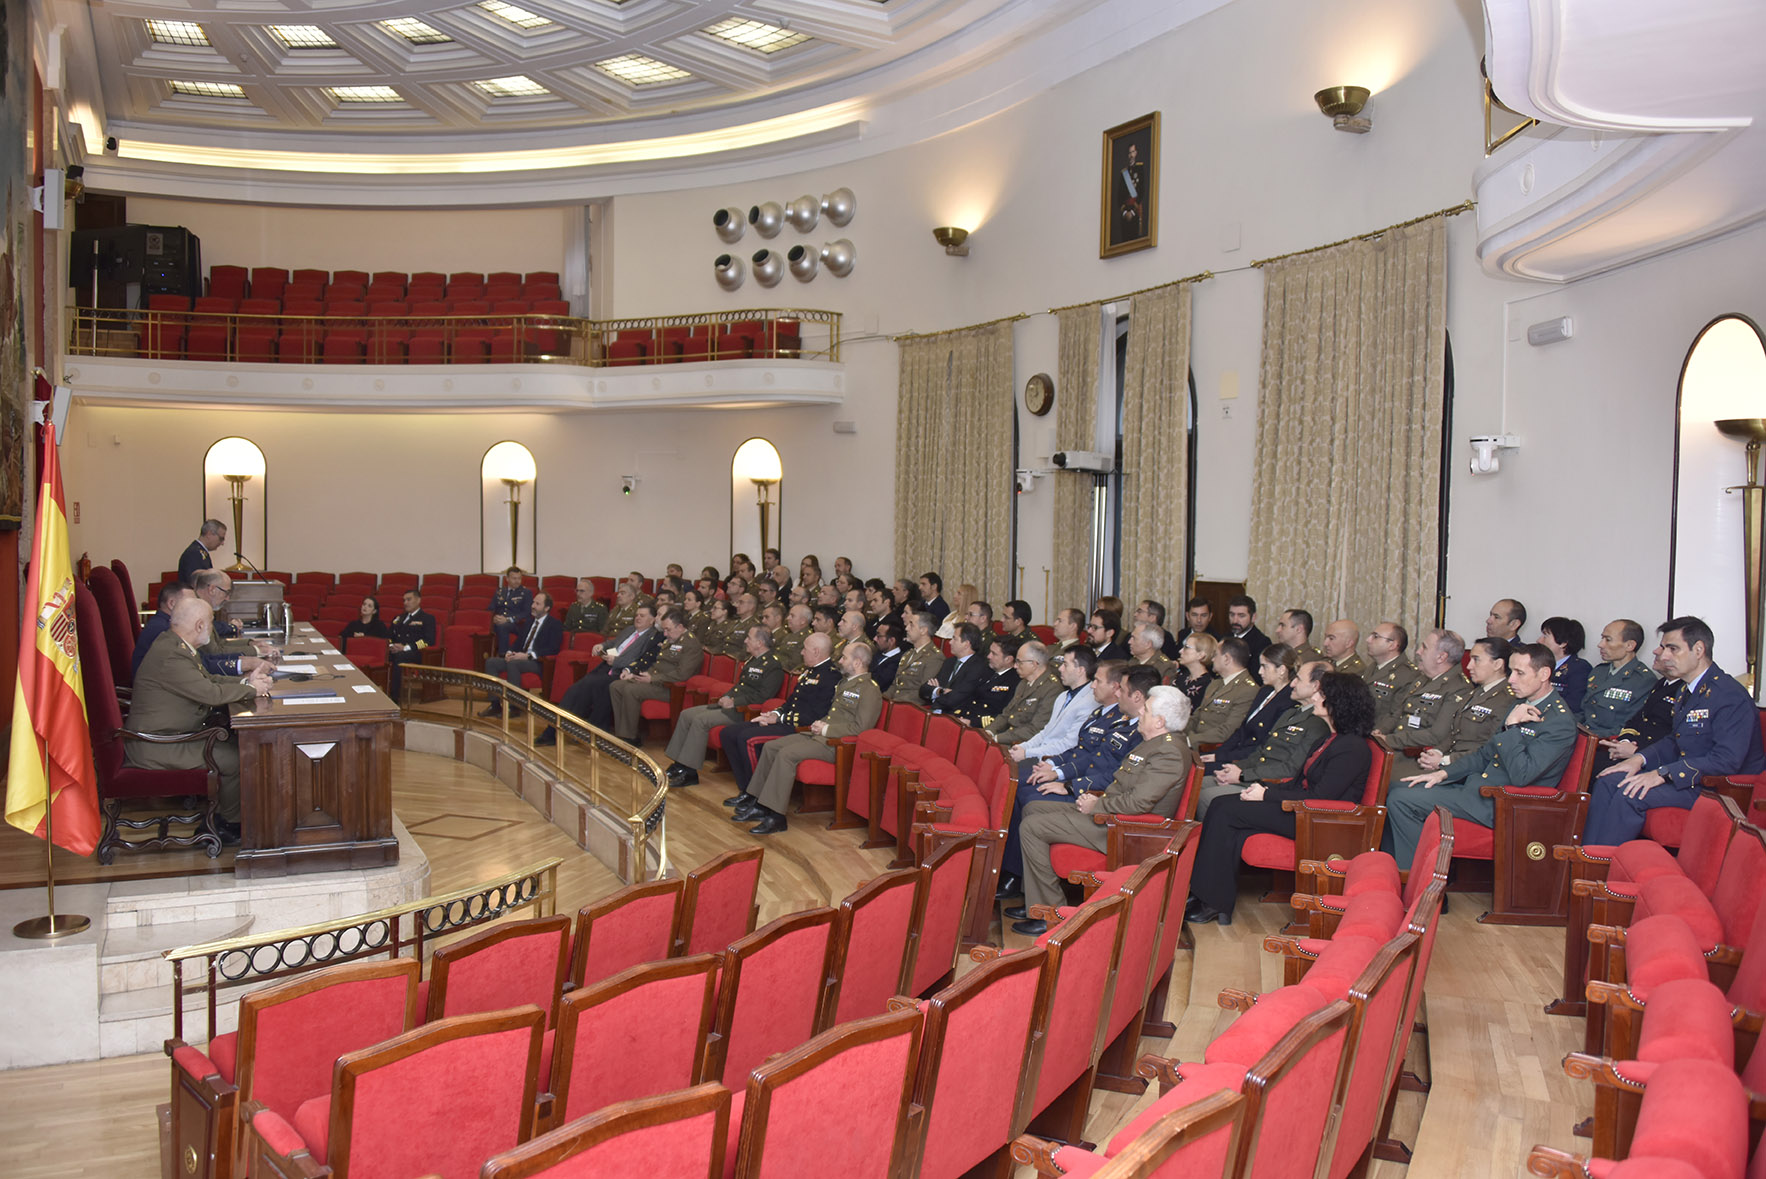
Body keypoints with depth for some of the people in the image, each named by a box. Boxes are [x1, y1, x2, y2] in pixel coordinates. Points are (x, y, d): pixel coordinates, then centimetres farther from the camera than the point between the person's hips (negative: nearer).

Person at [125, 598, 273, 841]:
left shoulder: (175, 645, 7)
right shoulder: (170, 656, -26)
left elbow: (207, 680, 14)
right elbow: (211, 693, -28)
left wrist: (245, 681, -1)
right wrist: (251, 690, -13)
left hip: (164, 734, 11)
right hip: (154, 747, -11)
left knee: (234, 744, 8)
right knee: (235, 759, -12)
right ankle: (229, 823, 8)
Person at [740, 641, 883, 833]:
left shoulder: (870, 691, -10)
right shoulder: (844, 683, 21)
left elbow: (860, 728, -19)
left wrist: (826, 729, -14)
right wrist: (819, 724, 8)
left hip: (835, 744, -10)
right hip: (818, 735, 10)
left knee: (786, 754, -26)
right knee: (770, 747, -1)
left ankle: (775, 817, -24)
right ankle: (757, 803, 2)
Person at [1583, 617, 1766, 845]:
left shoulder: (1731, 696, -18)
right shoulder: (1688, 691, 13)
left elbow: (1726, 761, -26)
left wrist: (1663, 774, -29)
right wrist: (1640, 758, 0)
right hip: (1684, 775, 10)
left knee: (1631, 794, -26)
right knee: (1609, 781, -5)